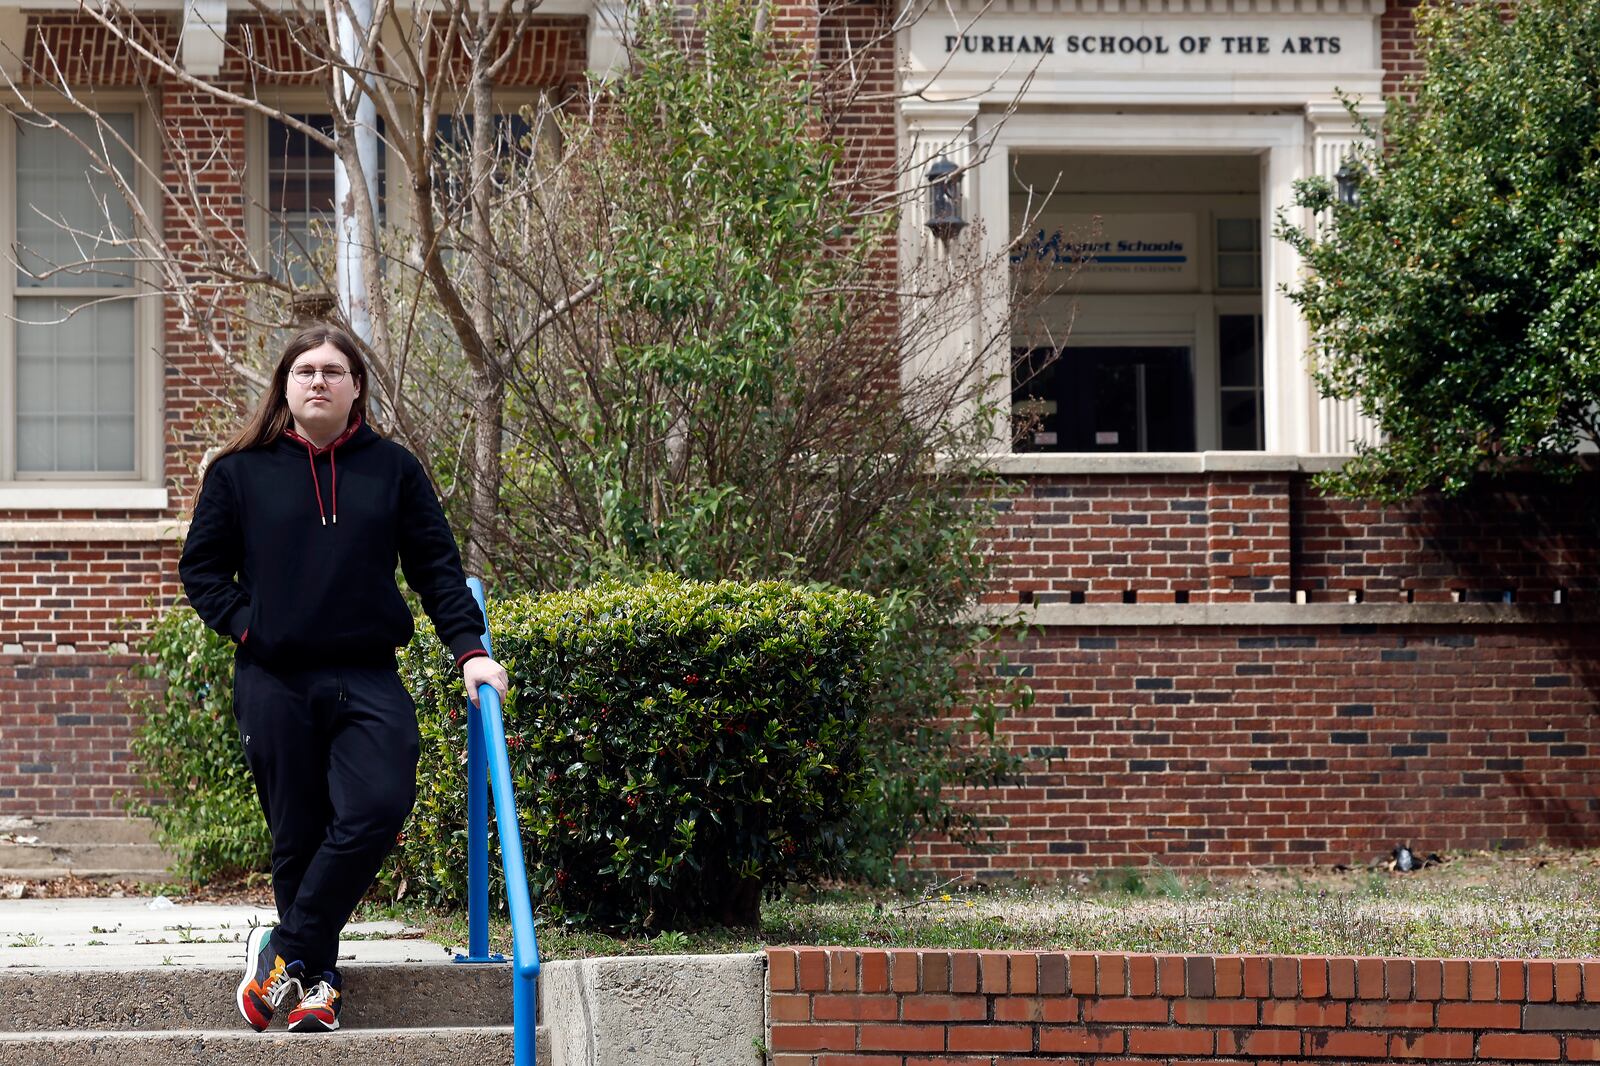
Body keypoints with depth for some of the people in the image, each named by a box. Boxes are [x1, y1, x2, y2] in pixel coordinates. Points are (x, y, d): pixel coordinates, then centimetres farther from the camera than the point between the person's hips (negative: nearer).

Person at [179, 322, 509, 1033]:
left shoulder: (393, 469, 10)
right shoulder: (240, 472, 7)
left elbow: (436, 567, 10)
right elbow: (201, 569, 12)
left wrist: (469, 648, 0)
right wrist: (245, 624, -2)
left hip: (369, 680, 1)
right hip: (275, 681, -1)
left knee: (376, 809, -19)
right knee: (298, 835, 1)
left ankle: (285, 951, -6)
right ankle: (316, 981, 14)